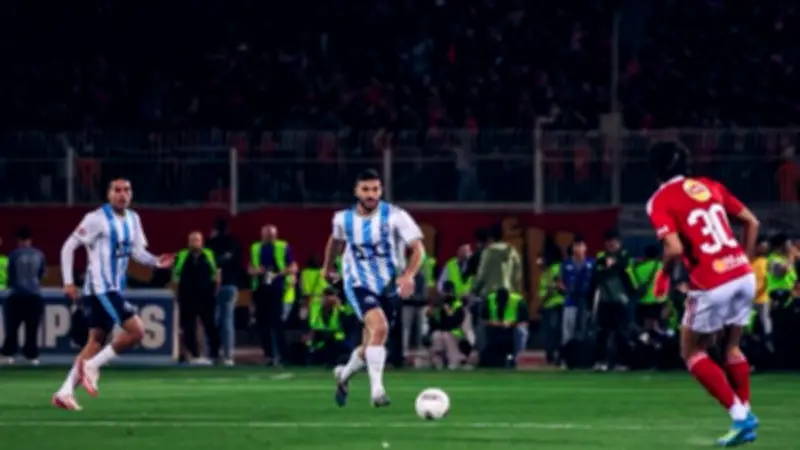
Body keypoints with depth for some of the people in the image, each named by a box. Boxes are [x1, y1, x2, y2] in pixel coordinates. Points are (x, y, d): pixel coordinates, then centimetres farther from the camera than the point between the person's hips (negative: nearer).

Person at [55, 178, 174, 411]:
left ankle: (65, 392, 12)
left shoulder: (133, 219, 11)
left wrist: (157, 261, -5)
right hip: (100, 287, -8)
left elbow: (137, 251, 15)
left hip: (115, 289, 8)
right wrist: (68, 282, -13)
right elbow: (69, 247, -8)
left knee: (97, 341, 10)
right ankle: (91, 365, -5)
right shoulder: (97, 219, -11)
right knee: (136, 331, -15)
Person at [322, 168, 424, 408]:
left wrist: (409, 275, -32)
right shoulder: (343, 219, -4)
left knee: (370, 349, 11)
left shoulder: (395, 216, -13)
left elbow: (418, 248, -16)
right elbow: (336, 239, 20)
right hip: (359, 285, -1)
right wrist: (328, 265, 33)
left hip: (388, 287, 1)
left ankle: (344, 374, 43)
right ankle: (377, 390, -28)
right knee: (379, 327, -29)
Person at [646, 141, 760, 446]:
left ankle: (739, 415, 1)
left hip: (711, 286, -6)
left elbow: (675, 249, -16)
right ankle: (745, 415, 18)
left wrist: (664, 274, 4)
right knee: (732, 347, 24)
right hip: (744, 276, 6)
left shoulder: (660, 201, -3)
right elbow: (751, 222, 14)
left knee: (692, 352, 13)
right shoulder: (710, 187, 14)